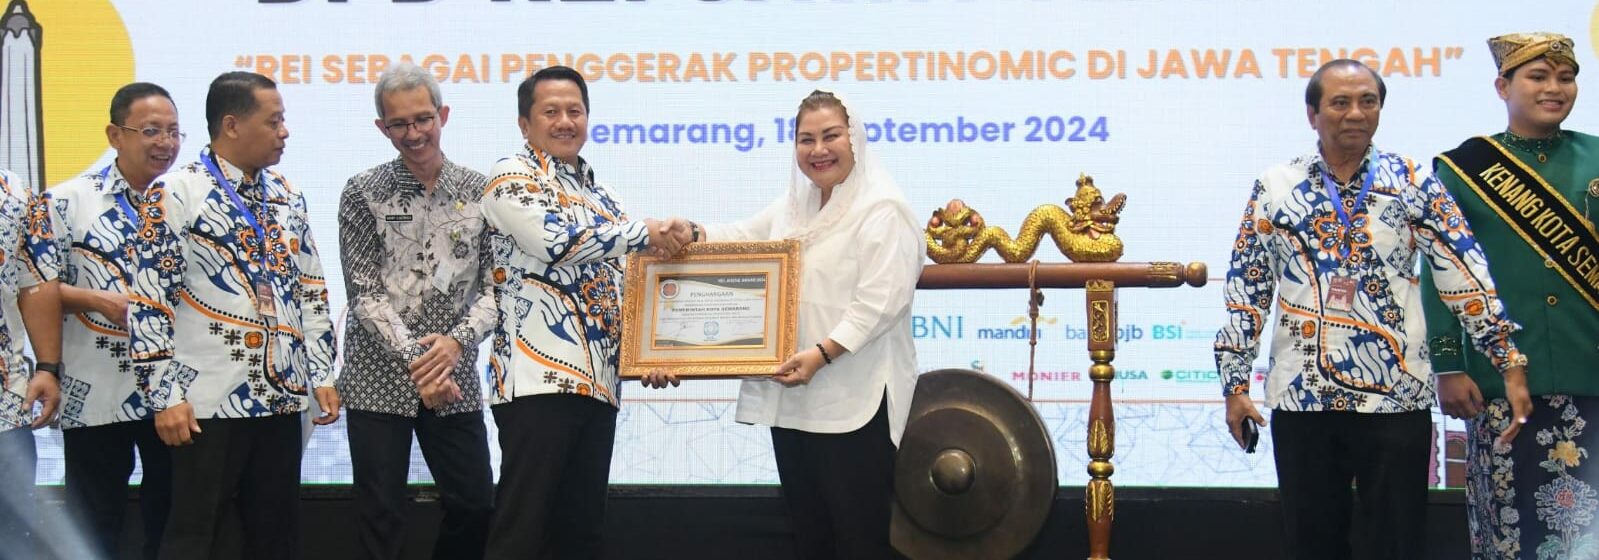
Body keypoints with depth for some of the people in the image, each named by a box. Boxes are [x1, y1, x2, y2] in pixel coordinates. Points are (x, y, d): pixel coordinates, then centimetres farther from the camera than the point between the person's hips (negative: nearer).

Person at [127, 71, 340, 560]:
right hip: (209, 403, -6)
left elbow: (312, 292, 18)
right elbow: (149, 301, -10)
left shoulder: (287, 198, 13)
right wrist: (165, 395, -14)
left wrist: (322, 373, 11)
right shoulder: (175, 194, -7)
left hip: (282, 397, 6)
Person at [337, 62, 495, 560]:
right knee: (381, 518, 0)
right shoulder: (364, 193, -2)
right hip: (379, 378, -2)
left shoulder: (478, 192, 4)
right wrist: (416, 362, -15)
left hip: (453, 377, 2)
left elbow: (495, 284, 3)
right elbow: (364, 293, -7)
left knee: (475, 506, 4)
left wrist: (459, 340, -15)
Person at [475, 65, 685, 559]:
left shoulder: (599, 196, 22)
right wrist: (644, 232, -10)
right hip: (539, 377, -7)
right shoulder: (512, 177, -1)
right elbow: (555, 241, -17)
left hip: (597, 382, 8)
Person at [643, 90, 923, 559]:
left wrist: (823, 353, -27)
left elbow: (880, 301, -19)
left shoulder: (882, 209, -10)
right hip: (793, 396, 9)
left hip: (854, 400, -9)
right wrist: (691, 234, 1)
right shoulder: (792, 207, 18)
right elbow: (741, 239, 22)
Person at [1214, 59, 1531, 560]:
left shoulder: (1412, 183, 2)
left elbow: (1466, 275, -1)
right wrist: (1234, 384, 2)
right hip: (1301, 400, 1)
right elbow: (1245, 292, 7)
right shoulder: (1276, 188, 5)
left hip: (1397, 400, -1)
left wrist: (1510, 363, -7)